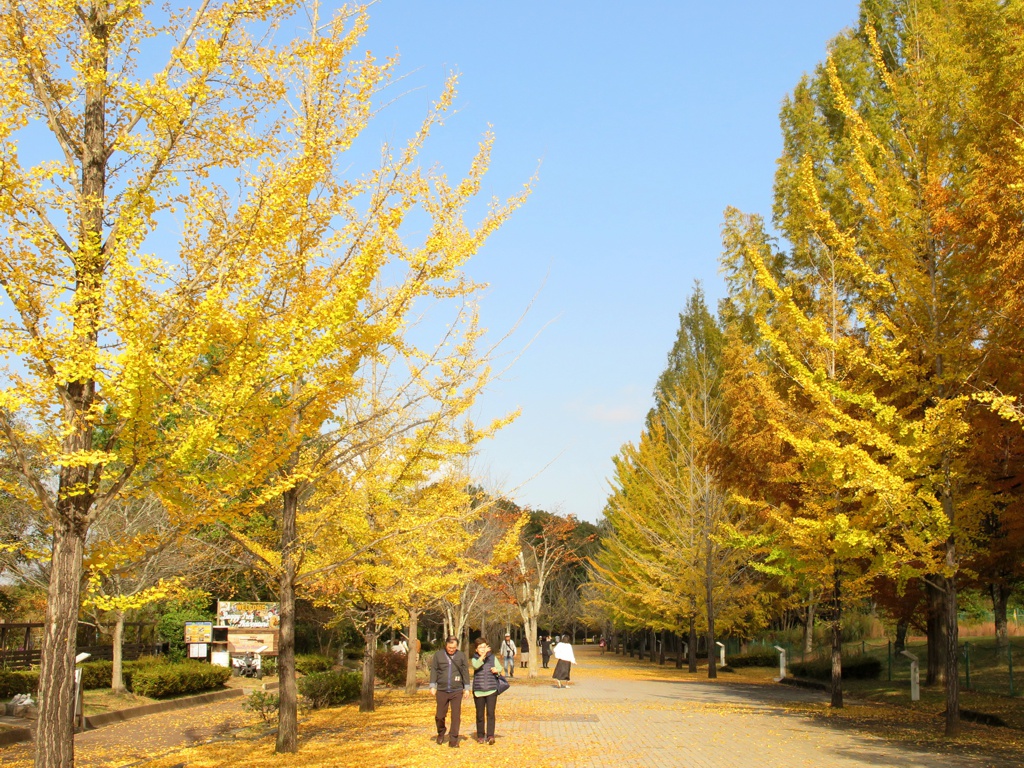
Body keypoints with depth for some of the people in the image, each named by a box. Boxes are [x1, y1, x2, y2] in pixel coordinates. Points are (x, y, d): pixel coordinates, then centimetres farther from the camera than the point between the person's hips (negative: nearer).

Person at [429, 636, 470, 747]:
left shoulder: (461, 655, 3)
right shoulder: (438, 655, 2)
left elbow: (465, 672, 7)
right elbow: (433, 670, 4)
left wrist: (467, 688, 6)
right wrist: (432, 686, -2)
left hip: (457, 691, 0)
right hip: (442, 691, 0)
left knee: (456, 716, -2)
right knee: (440, 715, 5)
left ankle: (453, 739, 5)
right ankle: (441, 734, 32)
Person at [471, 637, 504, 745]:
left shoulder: (493, 658, 9)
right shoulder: (474, 659, 4)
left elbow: (502, 672, 13)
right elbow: (476, 665, -20)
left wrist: (497, 670, -10)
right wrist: (483, 655, -32)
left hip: (491, 691, 0)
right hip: (478, 691, 0)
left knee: (490, 713, -9)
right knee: (480, 715, 6)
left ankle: (490, 736, -10)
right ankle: (480, 736, 17)